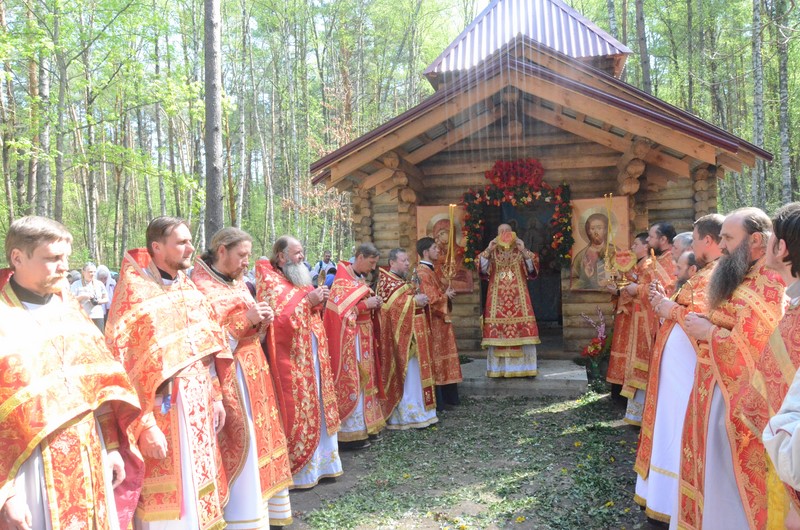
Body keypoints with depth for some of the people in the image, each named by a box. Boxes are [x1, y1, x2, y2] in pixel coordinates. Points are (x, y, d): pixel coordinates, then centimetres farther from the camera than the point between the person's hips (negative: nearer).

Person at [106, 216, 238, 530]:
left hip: (198, 408, 7)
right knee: (168, 503, 1)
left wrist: (216, 397, 12)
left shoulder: (188, 288, 9)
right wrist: (144, 425, -20)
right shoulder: (134, 292, -13)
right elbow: (122, 364, -16)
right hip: (162, 411, -7)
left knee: (199, 488, 16)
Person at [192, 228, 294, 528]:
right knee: (240, 448, -5)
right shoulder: (200, 286, -13)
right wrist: (246, 320, -20)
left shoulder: (237, 282, 13)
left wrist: (261, 320, -1)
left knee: (259, 440, 14)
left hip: (252, 372, 9)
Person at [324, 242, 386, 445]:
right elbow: (340, 312, -22)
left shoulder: (360, 279, 12)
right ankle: (351, 431, 1)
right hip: (349, 340, -9)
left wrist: (374, 304, 2)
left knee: (364, 380, 14)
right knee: (352, 382, -5)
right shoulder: (342, 282, -16)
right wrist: (365, 304, -20)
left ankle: (365, 424, 23)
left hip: (363, 337, 9)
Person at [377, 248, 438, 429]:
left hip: (414, 335, 10)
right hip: (401, 336, -10)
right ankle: (406, 416, -2)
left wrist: (422, 300, 8)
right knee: (405, 375, -7)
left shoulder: (405, 281, 18)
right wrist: (414, 301, -23)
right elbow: (391, 306, -24)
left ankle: (419, 411, 20)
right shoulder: (386, 282, -11)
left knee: (416, 373, 13)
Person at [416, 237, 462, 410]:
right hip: (433, 323, -11)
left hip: (440, 321, 11)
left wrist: (447, 293, 5)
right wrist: (446, 295, -7)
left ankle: (446, 399, 21)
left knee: (442, 360, 14)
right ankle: (438, 401, 3)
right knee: (435, 361, -4)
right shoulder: (422, 273, -18)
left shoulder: (429, 271, 15)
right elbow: (431, 300, -24)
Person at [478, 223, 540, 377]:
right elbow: (482, 269, -1)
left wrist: (524, 251, -15)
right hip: (498, 298, 0)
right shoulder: (492, 252, 10)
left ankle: (522, 366, -1)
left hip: (518, 297, 0)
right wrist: (488, 250, -12)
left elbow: (531, 269, -2)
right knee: (497, 328, -6)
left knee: (522, 328, -7)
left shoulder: (520, 251, 9)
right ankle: (499, 368, -1)